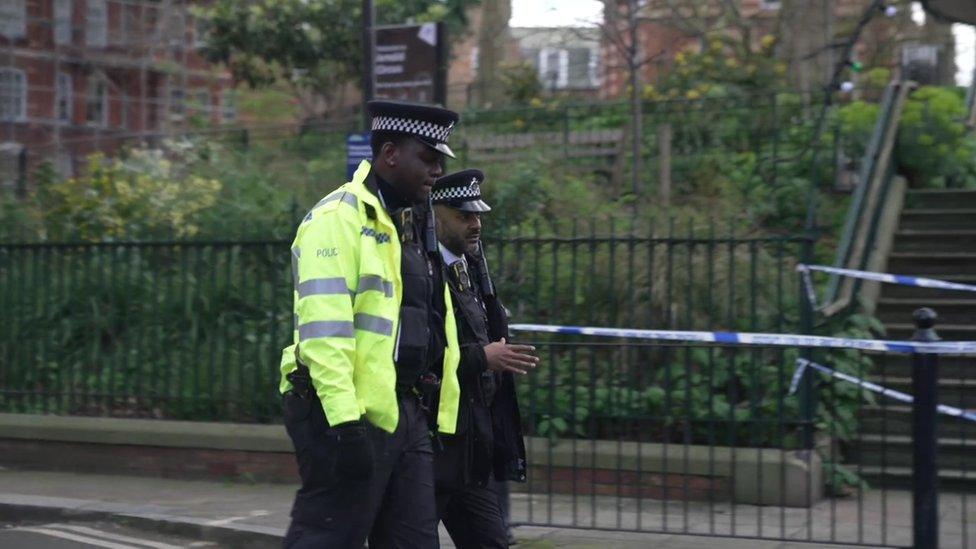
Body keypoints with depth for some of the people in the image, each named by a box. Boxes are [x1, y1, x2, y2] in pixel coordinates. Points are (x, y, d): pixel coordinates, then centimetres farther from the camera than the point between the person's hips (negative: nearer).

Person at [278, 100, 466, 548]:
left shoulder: (416, 226, 20)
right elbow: (324, 329, -19)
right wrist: (344, 422, -26)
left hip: (405, 414, 9)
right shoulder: (339, 218, -10)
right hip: (351, 416, -9)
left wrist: (440, 419, 18)